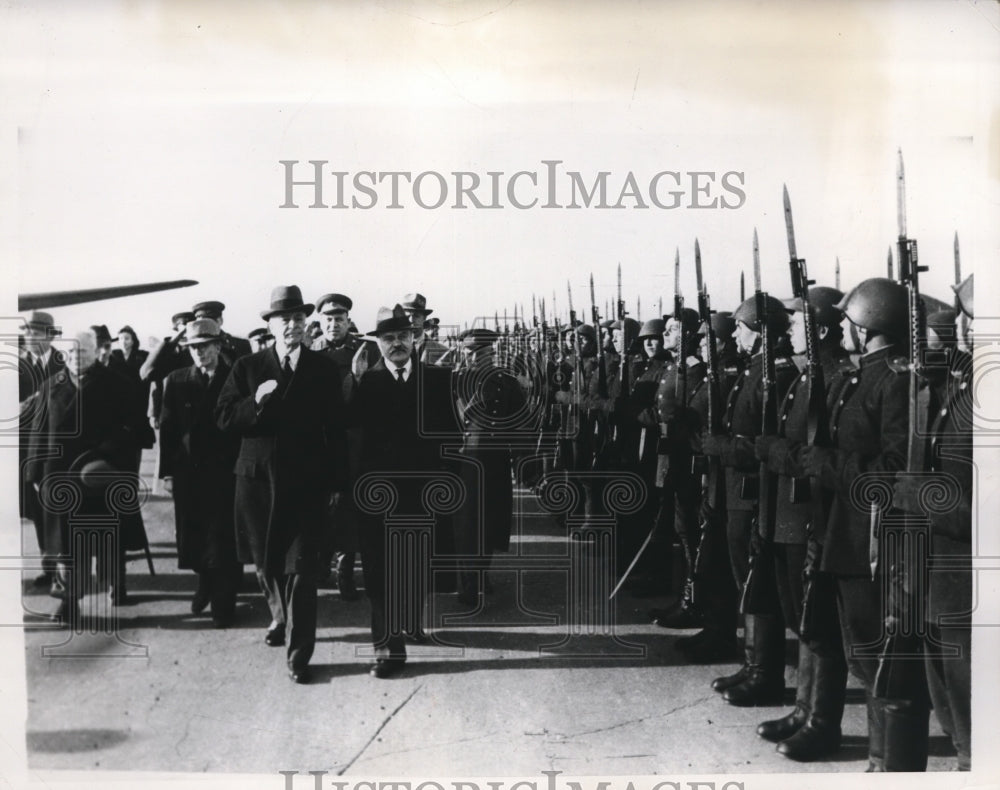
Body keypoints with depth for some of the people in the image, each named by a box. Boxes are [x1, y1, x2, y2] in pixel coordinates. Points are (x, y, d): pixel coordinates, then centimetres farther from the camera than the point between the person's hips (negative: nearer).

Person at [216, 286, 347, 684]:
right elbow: (224, 418, -1)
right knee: (266, 562, 14)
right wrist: (255, 401, -20)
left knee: (302, 569, -6)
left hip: (306, 481, -1)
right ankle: (281, 617, 42)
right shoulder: (248, 367, 4)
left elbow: (335, 427, 5)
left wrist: (335, 482, 3)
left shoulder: (323, 369, 4)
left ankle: (299, 654, -1)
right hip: (258, 478, 2)